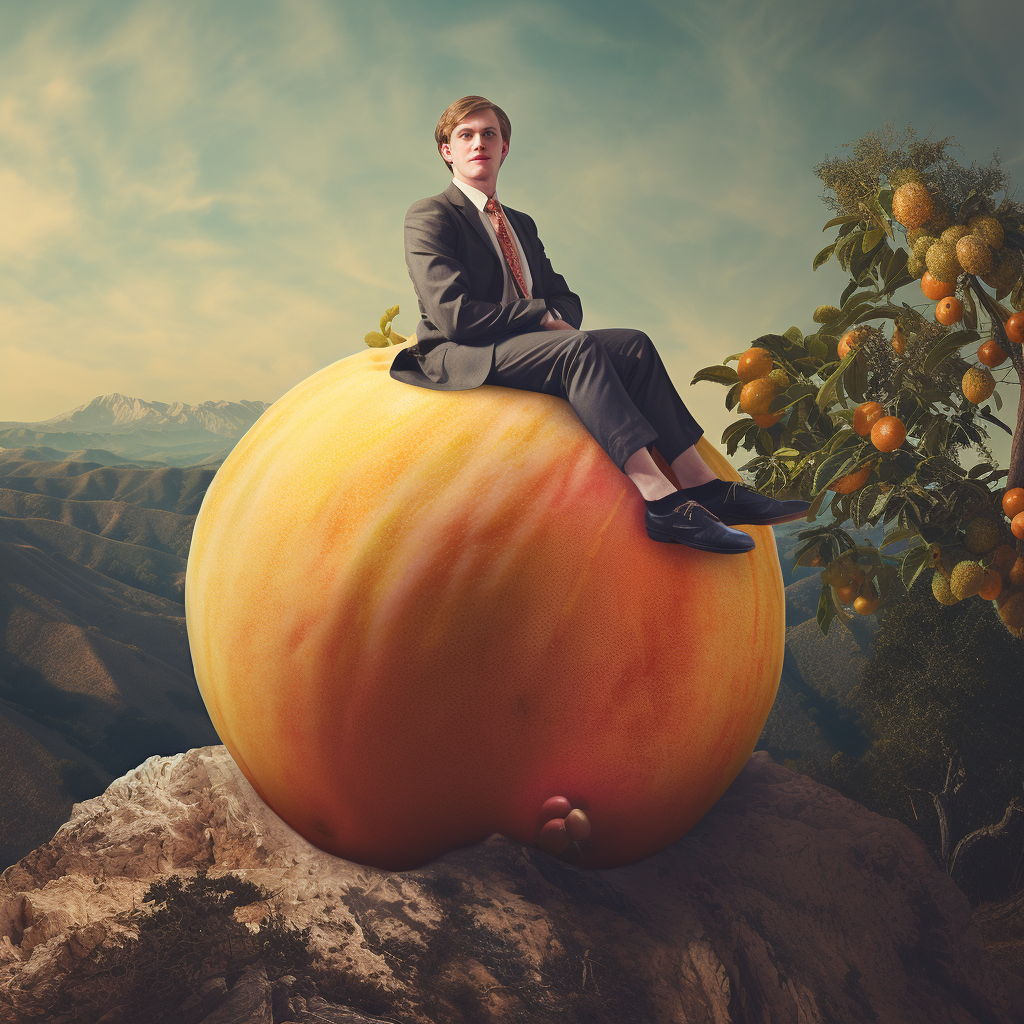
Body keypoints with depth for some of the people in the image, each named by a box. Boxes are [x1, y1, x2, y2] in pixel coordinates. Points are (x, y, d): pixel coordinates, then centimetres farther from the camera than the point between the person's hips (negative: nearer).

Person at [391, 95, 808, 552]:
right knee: (579, 346, -32)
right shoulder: (428, 216, 0)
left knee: (632, 343, -16)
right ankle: (658, 497, -45)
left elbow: (566, 301, 18)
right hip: (458, 357, -7)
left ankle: (698, 481, -27)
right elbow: (454, 314, -14)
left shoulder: (521, 223, 25)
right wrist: (543, 316, -12)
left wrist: (553, 317, -7)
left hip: (527, 345, 7)